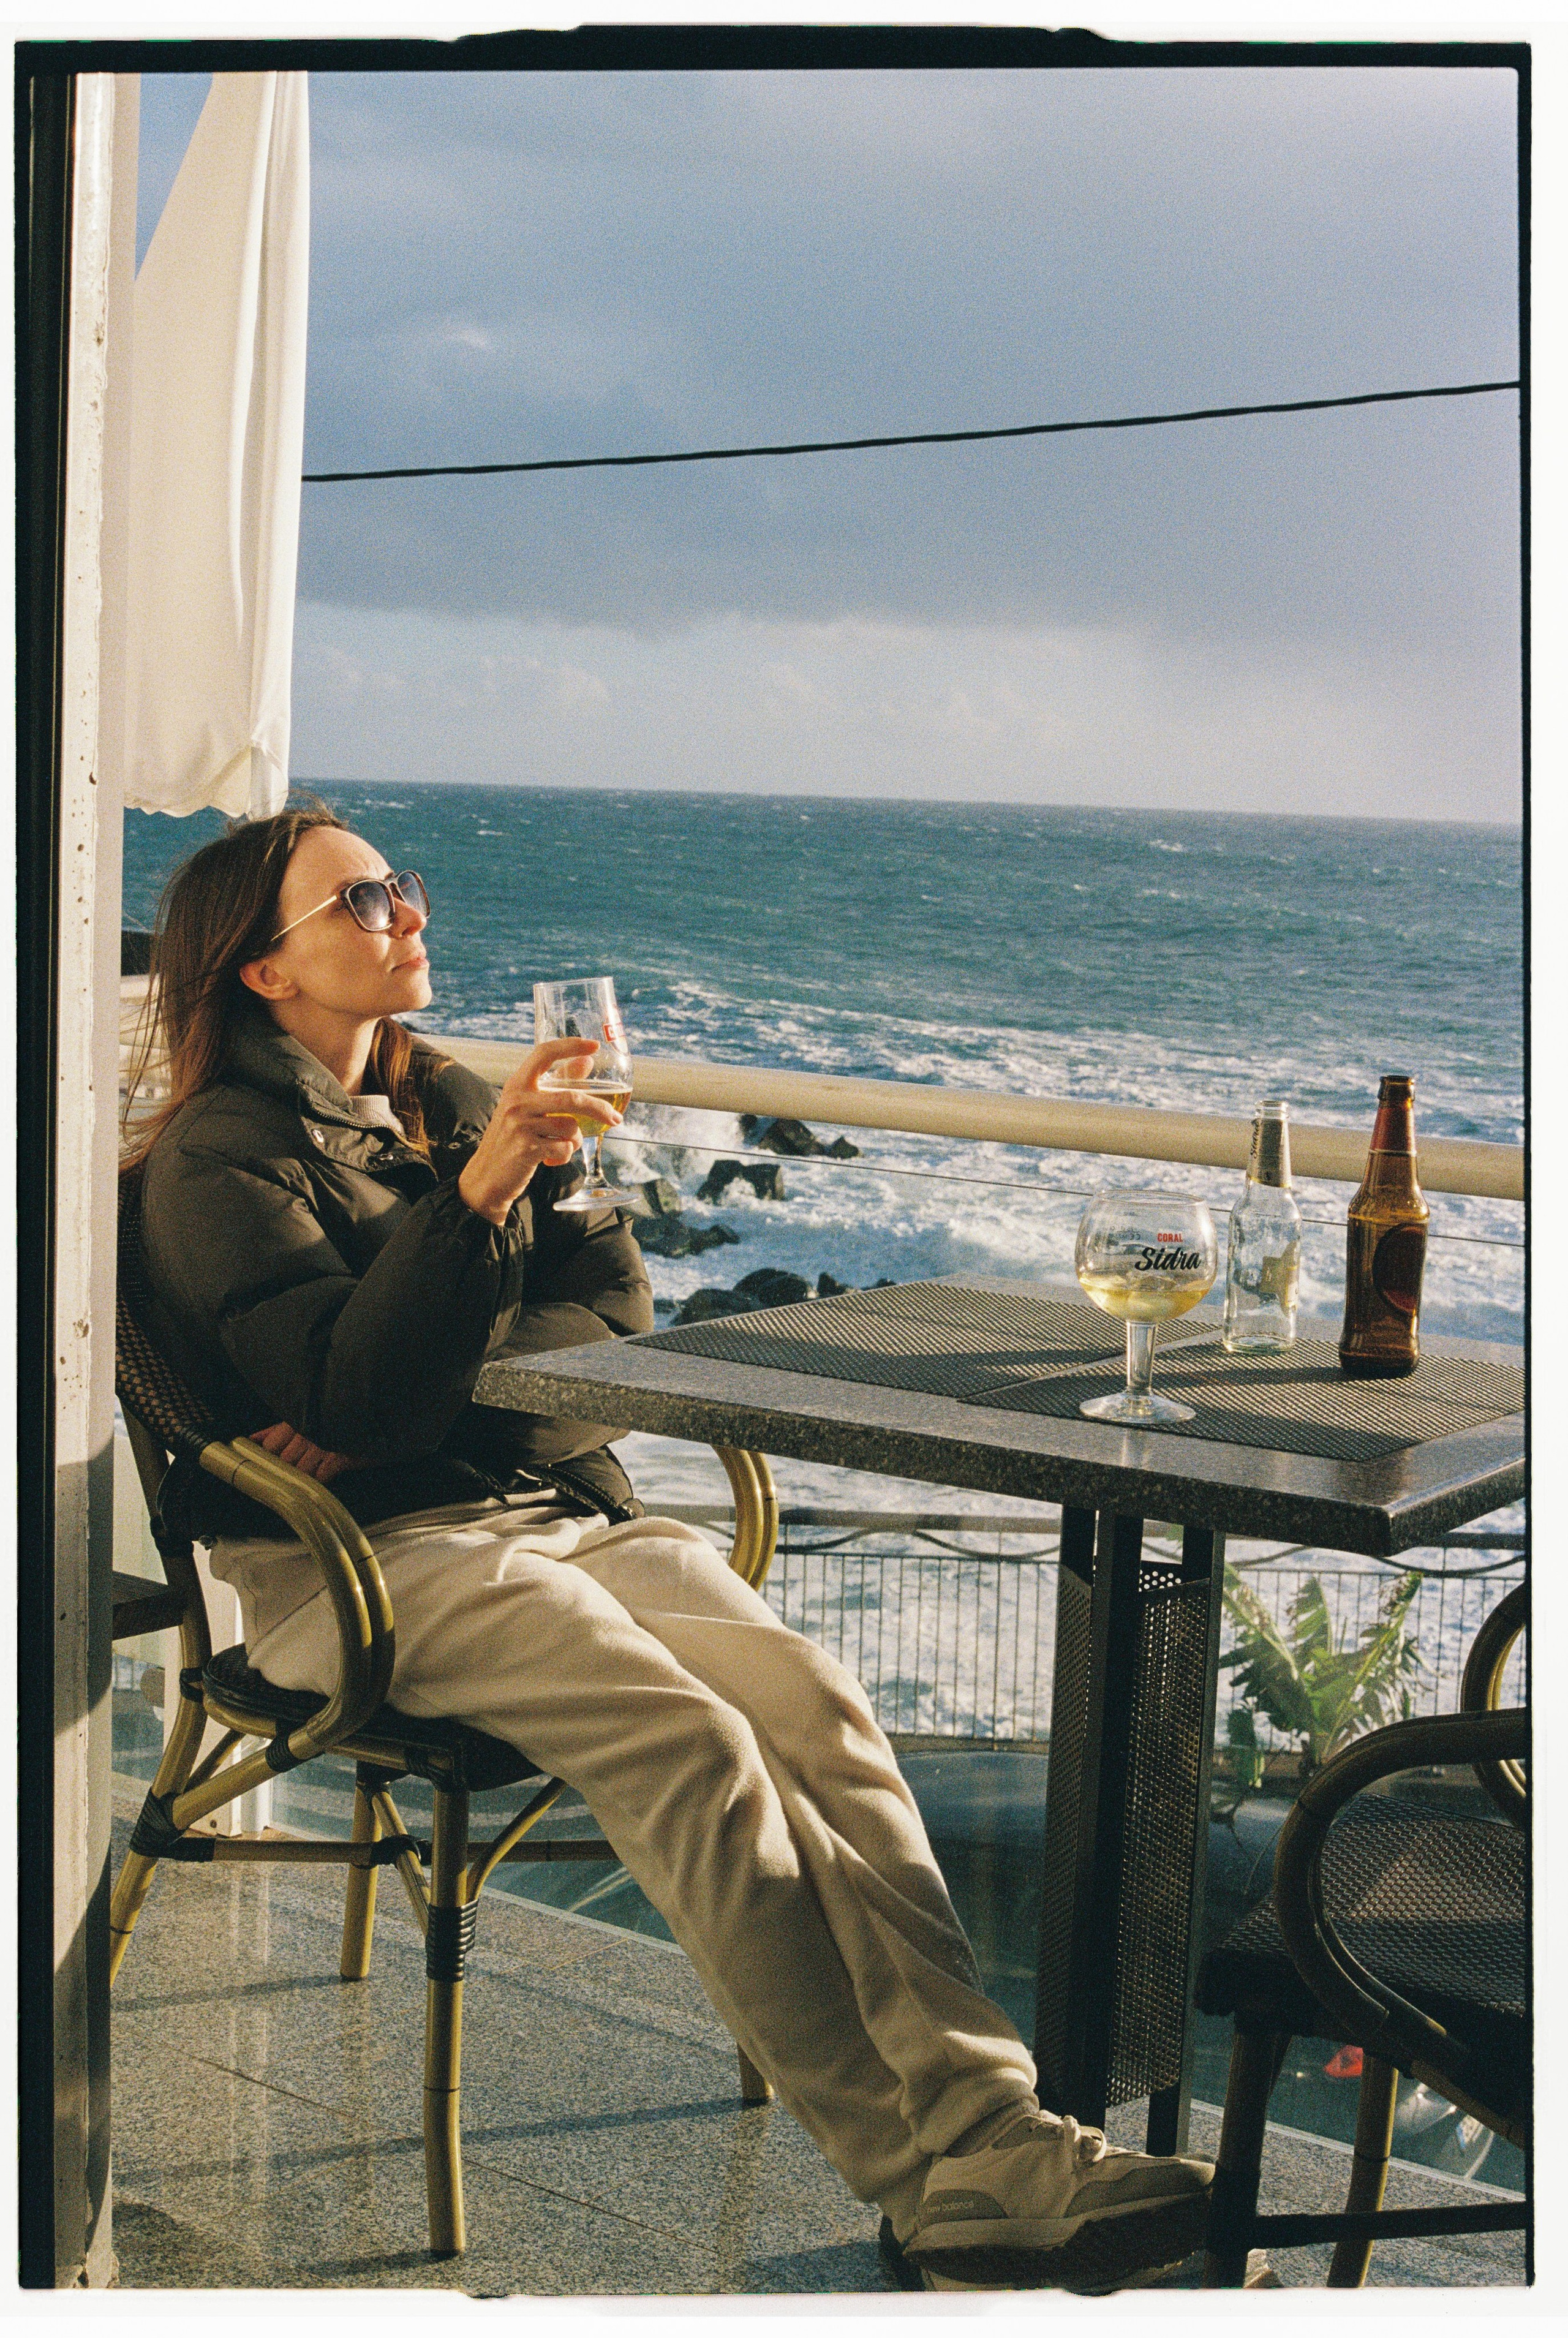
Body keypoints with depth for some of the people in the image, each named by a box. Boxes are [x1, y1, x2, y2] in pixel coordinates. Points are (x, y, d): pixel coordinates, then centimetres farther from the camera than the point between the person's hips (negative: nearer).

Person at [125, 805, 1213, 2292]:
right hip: (373, 1561, -6)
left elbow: (614, 1304, 9)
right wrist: (476, 1194, -27)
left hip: (564, 1502, 6)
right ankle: (918, 2174, -28)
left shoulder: (450, 1102, 20)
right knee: (694, 1745, -29)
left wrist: (419, 1388, -8)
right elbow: (353, 1393, -15)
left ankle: (984, 2133, -30)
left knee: (813, 1702, -22)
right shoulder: (219, 1156, -1)